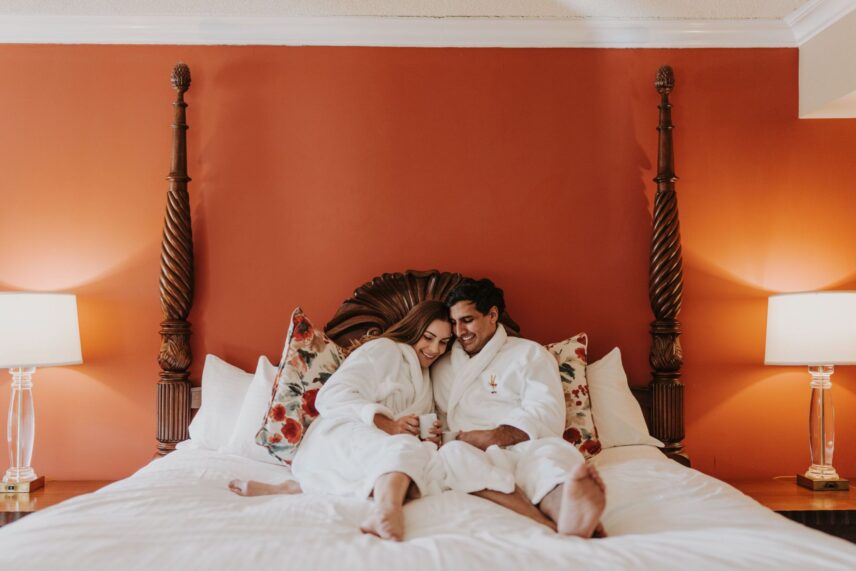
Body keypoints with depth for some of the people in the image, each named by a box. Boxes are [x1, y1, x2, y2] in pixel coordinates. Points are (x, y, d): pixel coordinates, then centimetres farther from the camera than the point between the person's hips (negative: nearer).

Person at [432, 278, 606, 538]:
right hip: (479, 458, 1)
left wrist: (496, 436, -16)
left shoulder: (529, 353, 14)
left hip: (525, 449, -1)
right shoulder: (443, 367, 27)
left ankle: (567, 511, -70)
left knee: (551, 450, -35)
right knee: (452, 454, -34)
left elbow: (546, 414, -2)